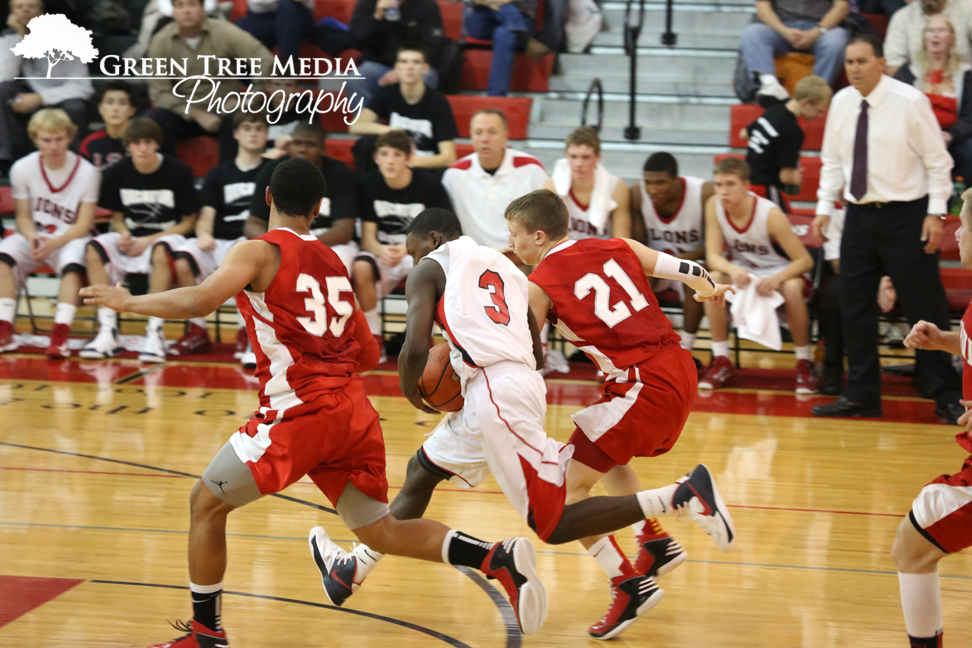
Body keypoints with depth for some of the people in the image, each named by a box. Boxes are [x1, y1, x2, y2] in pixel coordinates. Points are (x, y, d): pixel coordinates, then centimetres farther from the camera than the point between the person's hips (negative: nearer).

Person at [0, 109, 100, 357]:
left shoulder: (86, 172, -9)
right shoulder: (22, 168, -3)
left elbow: (84, 224, -8)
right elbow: (23, 216, 2)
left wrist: (54, 243, -23)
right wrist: (32, 238, -20)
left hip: (70, 239, -2)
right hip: (34, 238, 2)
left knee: (73, 262, -37)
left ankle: (60, 335, -42)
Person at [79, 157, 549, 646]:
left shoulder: (259, 253, -1)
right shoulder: (333, 262, 20)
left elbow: (200, 301, -17)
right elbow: (368, 354, 22)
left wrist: (127, 302, -3)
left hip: (299, 409, -6)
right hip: (355, 411, 7)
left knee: (206, 503, 10)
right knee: (380, 530, 15)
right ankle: (498, 558, -4)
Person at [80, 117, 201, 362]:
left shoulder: (179, 172, -9)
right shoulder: (117, 174, 0)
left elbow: (187, 223, -4)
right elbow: (117, 217, 12)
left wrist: (149, 241, -14)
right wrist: (123, 235, -12)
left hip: (168, 236, -4)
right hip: (131, 239, 4)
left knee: (161, 251, -39)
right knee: (94, 249, -24)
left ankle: (155, 332, -36)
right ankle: (108, 331, -25)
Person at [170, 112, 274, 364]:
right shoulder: (218, 174, 18)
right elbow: (206, 216, 10)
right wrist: (204, 234, -13)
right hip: (220, 242, 3)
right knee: (182, 260, -28)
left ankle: (245, 332, -25)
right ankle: (197, 331, -12)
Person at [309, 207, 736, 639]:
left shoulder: (429, 270, 6)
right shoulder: (504, 267, 27)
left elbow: (416, 347, -8)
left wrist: (410, 392, 11)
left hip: (496, 393, -9)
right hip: (521, 382, 9)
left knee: (553, 527, -7)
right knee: (422, 471, 26)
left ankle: (683, 494, -16)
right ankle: (357, 567, 37)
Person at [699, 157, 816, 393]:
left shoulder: (770, 214, -27)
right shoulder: (714, 206, -16)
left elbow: (805, 260, -24)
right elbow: (713, 256, -15)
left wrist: (776, 279, -43)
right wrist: (733, 270, -39)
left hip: (779, 270, -3)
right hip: (743, 268, 3)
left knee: (793, 288, -37)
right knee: (713, 280, -28)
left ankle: (804, 364, -17)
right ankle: (721, 362, -16)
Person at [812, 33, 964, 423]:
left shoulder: (909, 102, -10)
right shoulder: (841, 103, 5)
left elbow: (937, 161, -6)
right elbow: (833, 161, 14)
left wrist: (936, 213, -12)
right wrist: (824, 208, 6)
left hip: (905, 216, -5)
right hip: (859, 215, 5)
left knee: (925, 307, -1)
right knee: (855, 308, 7)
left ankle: (945, 396, 8)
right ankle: (861, 395, 17)